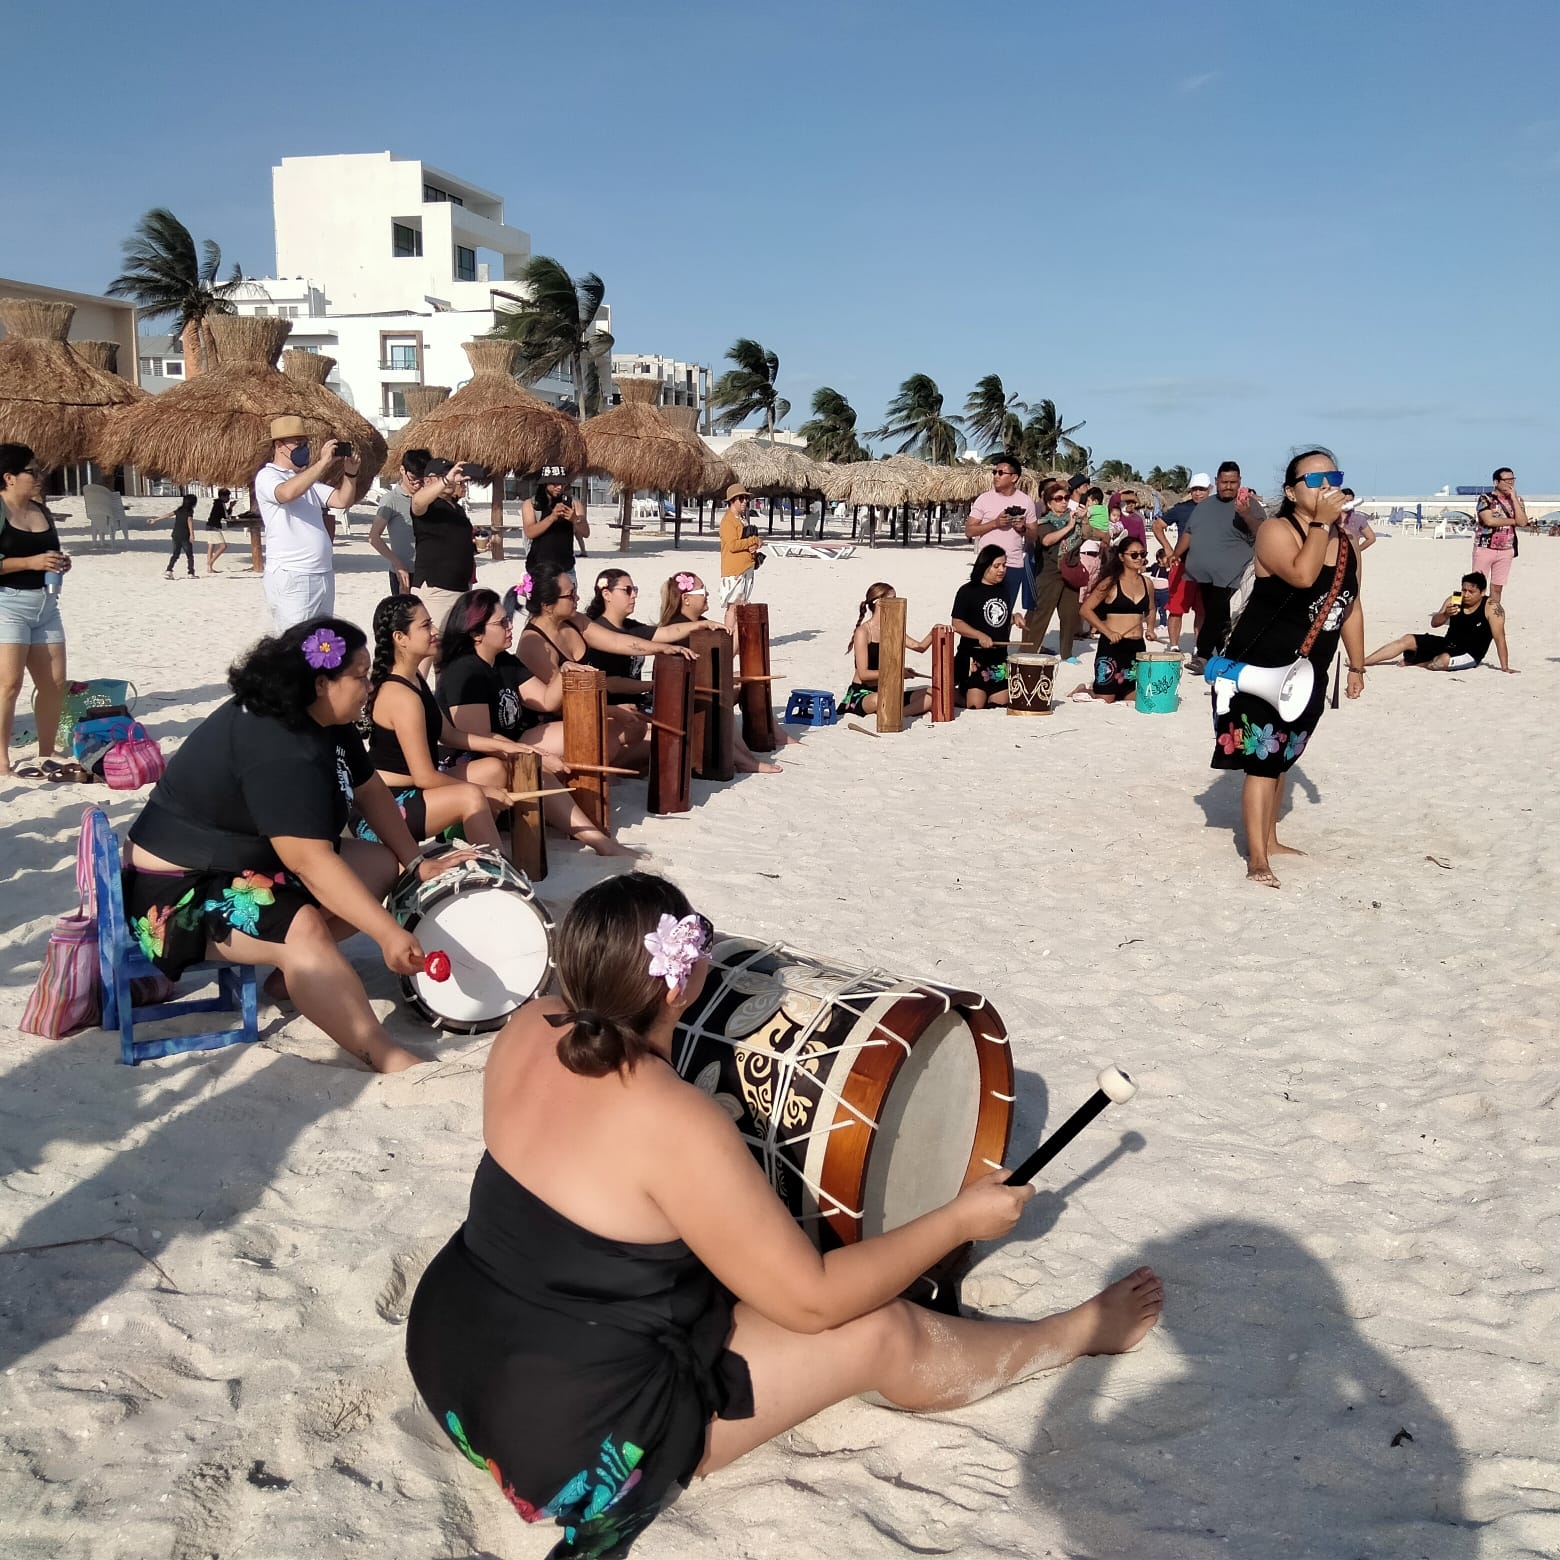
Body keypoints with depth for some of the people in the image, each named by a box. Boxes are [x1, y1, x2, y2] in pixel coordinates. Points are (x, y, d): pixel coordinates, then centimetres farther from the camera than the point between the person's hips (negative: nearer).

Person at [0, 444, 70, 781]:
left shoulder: (43, 511, 14)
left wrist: (60, 563, 8)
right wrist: (31, 562, -21)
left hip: (46, 605, 8)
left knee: (54, 683, 6)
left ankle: (46, 756, 17)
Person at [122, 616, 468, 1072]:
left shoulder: (325, 721, 1)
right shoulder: (278, 750, -29)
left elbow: (370, 791, 13)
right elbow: (311, 862, -35)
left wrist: (416, 863, 5)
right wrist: (390, 934, -36)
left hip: (257, 861, 11)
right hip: (182, 889, -11)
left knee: (383, 864, 4)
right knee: (302, 930, -36)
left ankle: (294, 973, -2)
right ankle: (384, 1057, -34)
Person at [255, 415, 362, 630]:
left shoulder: (307, 478, 20)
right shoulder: (267, 476, -5)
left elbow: (342, 500, 14)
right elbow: (287, 493, -27)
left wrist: (350, 473, -3)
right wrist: (323, 462, -24)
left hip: (323, 575, 8)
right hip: (291, 579, -8)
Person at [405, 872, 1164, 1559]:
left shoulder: (527, 1033, -7)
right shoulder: (675, 1125, -29)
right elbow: (813, 1299, -18)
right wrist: (961, 1219, -8)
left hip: (452, 1354, 8)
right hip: (565, 1441, -7)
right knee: (878, 1333, 3)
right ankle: (1073, 1334, 24)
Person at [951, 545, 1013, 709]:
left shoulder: (1004, 590, 11)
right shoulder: (968, 591, -7)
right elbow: (957, 624, -12)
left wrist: (1013, 618, 4)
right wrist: (980, 635, -26)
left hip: (999, 657, 6)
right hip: (973, 656, -6)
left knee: (1001, 702, 3)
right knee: (976, 705, -13)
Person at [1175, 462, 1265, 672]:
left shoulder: (1249, 504, -2)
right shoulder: (1206, 505, 16)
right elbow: (1189, 533, 24)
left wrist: (1246, 515, -30)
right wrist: (1174, 556, 17)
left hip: (1229, 577, -6)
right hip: (1205, 575, 6)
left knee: (1216, 616, -12)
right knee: (1219, 620, 10)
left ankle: (1203, 655, -6)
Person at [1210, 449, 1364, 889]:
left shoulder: (1346, 543, 8)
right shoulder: (1276, 531, -14)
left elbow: (1352, 607, 15)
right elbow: (1302, 575, -32)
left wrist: (1357, 666, 16)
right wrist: (1321, 523, -23)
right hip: (1260, 668, -7)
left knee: (1282, 758, 18)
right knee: (1262, 759, -10)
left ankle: (1269, 839, 32)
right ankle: (1257, 860, -7)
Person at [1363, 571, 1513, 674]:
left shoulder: (1490, 607, -17)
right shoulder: (1453, 601, -1)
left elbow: (1499, 637, -18)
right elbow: (1434, 623, -3)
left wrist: (1504, 667, -20)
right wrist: (1446, 614, -26)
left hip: (1470, 654, -6)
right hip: (1447, 644, 6)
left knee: (1441, 661, -37)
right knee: (1407, 640, -7)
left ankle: (1410, 663, -7)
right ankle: (1359, 662, -14)